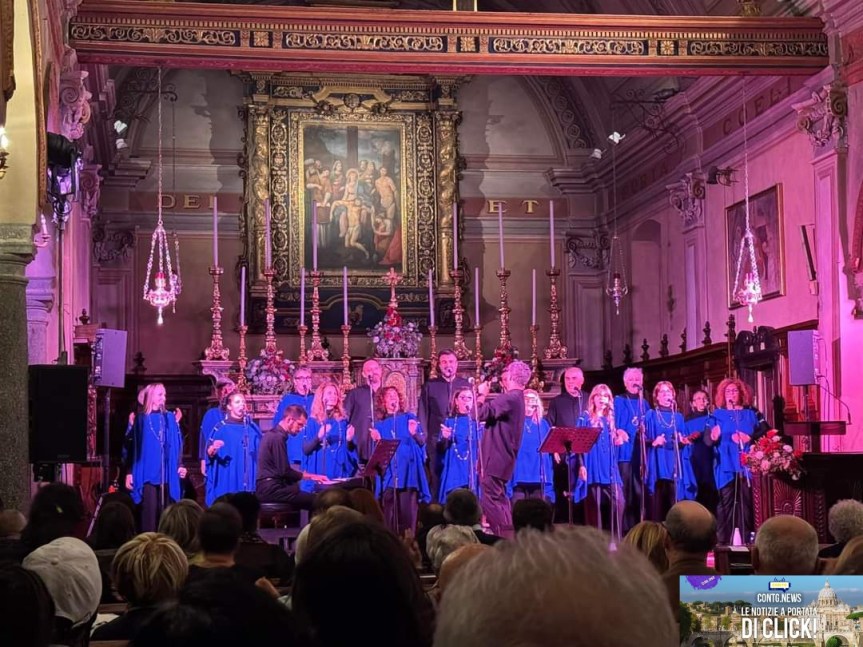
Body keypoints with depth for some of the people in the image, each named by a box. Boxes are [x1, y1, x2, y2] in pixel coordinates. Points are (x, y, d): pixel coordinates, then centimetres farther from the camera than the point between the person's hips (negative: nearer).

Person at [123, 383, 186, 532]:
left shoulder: (169, 418, 9)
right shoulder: (140, 419, 0)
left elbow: (177, 444, 9)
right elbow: (130, 447, 0)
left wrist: (179, 465, 1)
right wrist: (129, 472, -5)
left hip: (166, 474, 3)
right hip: (147, 474, -3)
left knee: (164, 512, 5)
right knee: (149, 511, -5)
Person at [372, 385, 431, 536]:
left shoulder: (409, 418, 9)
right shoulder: (380, 424, 13)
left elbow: (422, 442, 2)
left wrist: (414, 434, -18)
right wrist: (376, 440, -7)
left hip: (408, 472, -1)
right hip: (389, 473, 1)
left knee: (407, 510, -8)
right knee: (389, 511, -5)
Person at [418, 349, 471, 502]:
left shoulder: (466, 385, 10)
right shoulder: (429, 386, 7)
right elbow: (423, 415, 6)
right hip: (437, 442, -1)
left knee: (460, 483, 0)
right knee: (437, 482, 0)